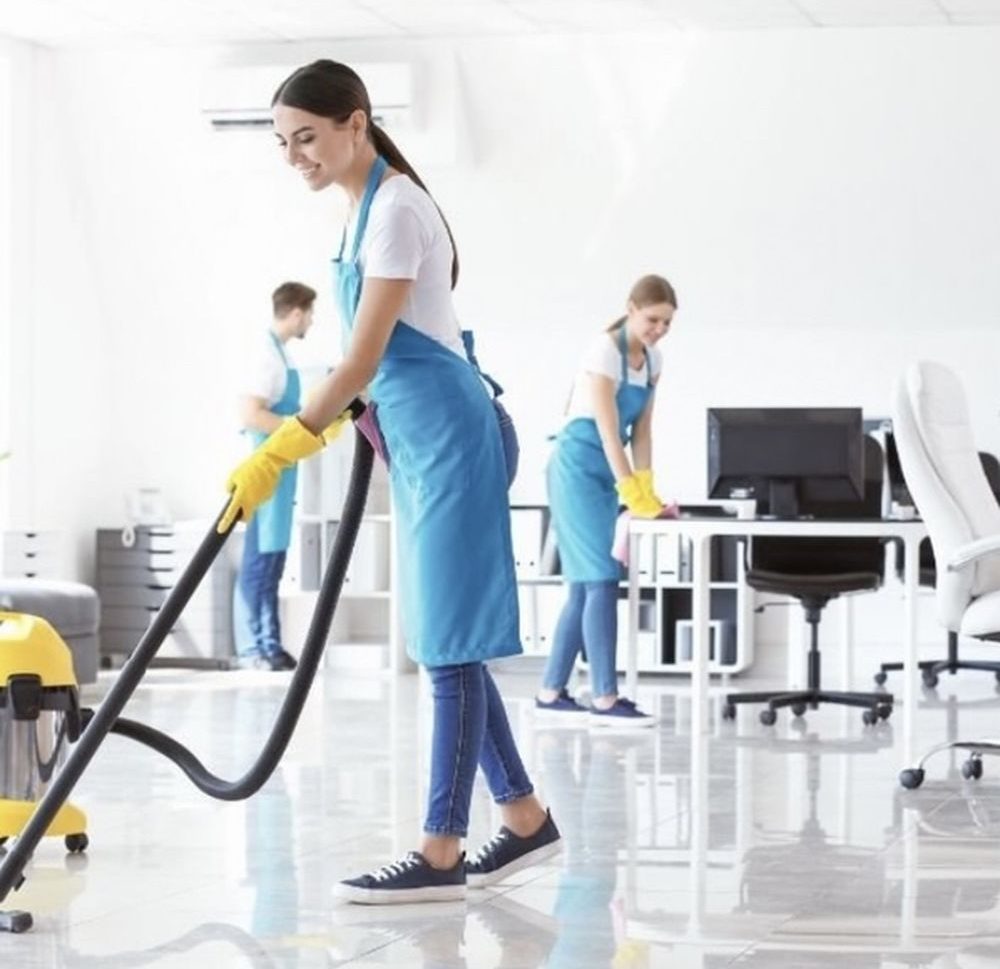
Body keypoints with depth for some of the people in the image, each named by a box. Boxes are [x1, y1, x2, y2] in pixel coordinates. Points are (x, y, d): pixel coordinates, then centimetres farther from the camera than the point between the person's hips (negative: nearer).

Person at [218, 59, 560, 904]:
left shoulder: (395, 209, -18)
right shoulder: (368, 205, 12)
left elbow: (362, 360, -22)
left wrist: (274, 457, -24)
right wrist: (321, 427, 30)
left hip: (445, 431, -10)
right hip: (418, 435, 10)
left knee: (450, 639, -8)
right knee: (447, 638, 11)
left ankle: (442, 854, -6)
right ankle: (525, 818, 19)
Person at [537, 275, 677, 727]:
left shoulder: (652, 361, 8)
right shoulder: (605, 352, -16)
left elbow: (641, 431, 7)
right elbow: (608, 431, -21)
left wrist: (646, 490, -3)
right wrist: (633, 493, -25)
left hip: (607, 474, 8)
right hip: (579, 467, -8)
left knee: (587, 585, 7)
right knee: (601, 580, -14)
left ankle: (551, 693, 11)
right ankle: (605, 698, -15)